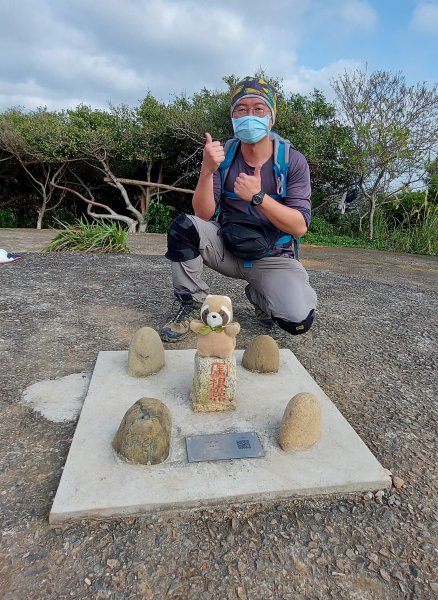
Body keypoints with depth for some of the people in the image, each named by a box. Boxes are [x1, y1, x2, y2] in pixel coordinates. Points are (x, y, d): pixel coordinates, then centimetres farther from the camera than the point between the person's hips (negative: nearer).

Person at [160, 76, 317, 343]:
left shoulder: (293, 161, -10)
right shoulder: (223, 155, -5)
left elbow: (300, 226, -16)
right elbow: (204, 214, -12)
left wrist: (258, 196, -29)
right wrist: (207, 171, -29)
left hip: (272, 257, -1)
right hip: (226, 247, 1)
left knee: (299, 321, -24)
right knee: (183, 226, -26)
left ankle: (258, 295, 11)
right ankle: (194, 305, -8)